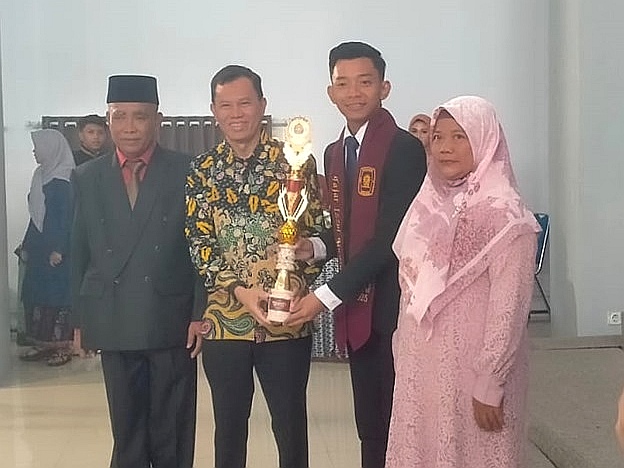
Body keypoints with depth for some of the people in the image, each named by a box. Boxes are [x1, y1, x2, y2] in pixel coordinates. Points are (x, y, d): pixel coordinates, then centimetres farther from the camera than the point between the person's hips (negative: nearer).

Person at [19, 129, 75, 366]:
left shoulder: (65, 179, -12)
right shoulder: (41, 175, 12)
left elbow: (68, 216, -16)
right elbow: (36, 215, 17)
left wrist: (59, 249, -20)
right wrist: (26, 246, 16)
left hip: (57, 249, -8)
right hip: (39, 247, 8)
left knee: (59, 294, -3)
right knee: (35, 293, 9)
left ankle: (63, 346, 5)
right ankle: (44, 343, 18)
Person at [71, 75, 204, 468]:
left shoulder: (187, 172, -2)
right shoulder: (88, 177, 7)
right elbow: (81, 252, 9)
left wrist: (201, 315, -7)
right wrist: (81, 318, 6)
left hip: (172, 324, -2)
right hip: (113, 326, 2)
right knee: (127, 434, 13)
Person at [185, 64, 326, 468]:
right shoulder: (202, 170, 4)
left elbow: (317, 234, -3)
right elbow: (199, 244, -2)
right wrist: (241, 290, -15)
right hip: (224, 319, 2)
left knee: (291, 426, 10)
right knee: (228, 427, 15)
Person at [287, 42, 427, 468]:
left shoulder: (404, 148, -13)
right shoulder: (335, 153, 12)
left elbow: (390, 236, -18)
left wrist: (327, 296, -17)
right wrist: (317, 248, -2)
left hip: (392, 308, -7)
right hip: (355, 308, 7)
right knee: (369, 424, 15)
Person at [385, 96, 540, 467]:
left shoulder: (504, 213, -15)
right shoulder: (431, 201, 6)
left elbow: (509, 305, -17)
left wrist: (490, 383, -17)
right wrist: (404, 350, 12)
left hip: (472, 364, -6)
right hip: (422, 361, 7)